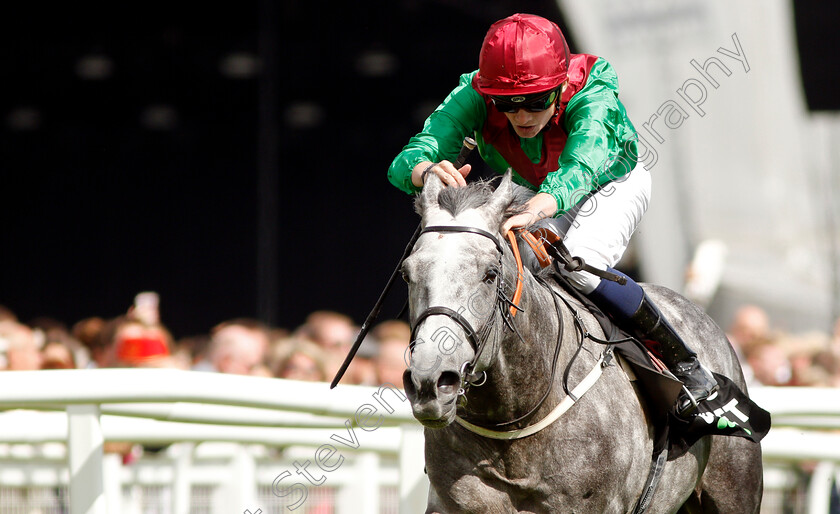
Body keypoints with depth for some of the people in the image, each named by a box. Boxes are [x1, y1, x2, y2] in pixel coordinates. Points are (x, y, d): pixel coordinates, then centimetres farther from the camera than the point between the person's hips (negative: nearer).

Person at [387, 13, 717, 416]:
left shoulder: (592, 95, -40)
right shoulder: (474, 98, -32)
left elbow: (580, 170, -58)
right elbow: (404, 165, -41)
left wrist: (531, 212, -79)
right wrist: (428, 171, -67)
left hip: (610, 183, -4)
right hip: (525, 193, 5)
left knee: (579, 265, -32)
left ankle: (687, 366, -18)